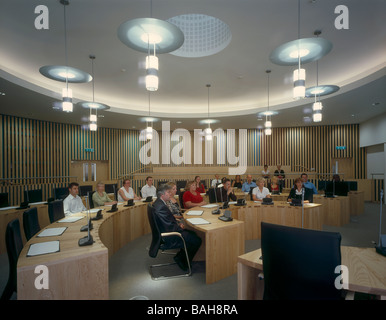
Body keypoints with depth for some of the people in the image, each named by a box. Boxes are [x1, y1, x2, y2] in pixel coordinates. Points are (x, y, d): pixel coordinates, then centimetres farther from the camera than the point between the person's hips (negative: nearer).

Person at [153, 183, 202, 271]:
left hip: (164, 232, 11)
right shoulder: (161, 207, -28)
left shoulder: (158, 203, 4)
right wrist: (180, 227, -7)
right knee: (197, 240, -8)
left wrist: (178, 223, 3)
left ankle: (181, 257, 24)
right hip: (167, 239, -11)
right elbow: (170, 227, -25)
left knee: (192, 233, 19)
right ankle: (181, 259, 10)